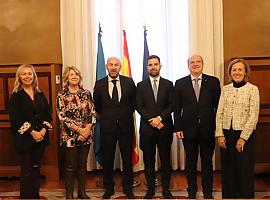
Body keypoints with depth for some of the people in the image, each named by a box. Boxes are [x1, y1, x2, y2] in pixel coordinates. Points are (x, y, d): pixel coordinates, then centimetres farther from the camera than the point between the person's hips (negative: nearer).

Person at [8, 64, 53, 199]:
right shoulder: (16, 96, -4)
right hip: (24, 139, -4)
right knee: (27, 171, 1)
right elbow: (15, 119, -11)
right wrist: (32, 132, -16)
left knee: (36, 169, 13)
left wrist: (44, 130, -9)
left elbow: (48, 114, 6)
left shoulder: (40, 95, 10)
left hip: (41, 137, 4)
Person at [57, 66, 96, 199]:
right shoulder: (62, 95, -4)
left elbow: (92, 113, 3)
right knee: (70, 166, 6)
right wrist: (79, 130, -13)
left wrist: (87, 129, -11)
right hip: (70, 135, -3)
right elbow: (62, 117, -10)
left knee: (83, 164, 12)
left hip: (86, 134, 3)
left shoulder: (86, 93, 4)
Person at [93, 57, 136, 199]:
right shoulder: (99, 84, 0)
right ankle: (109, 188, 25)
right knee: (107, 159, 9)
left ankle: (127, 187, 25)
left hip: (125, 125, 0)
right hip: (107, 127, 0)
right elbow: (96, 105, 12)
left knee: (127, 158, 9)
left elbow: (134, 102, 10)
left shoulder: (129, 82, 0)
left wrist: (127, 114, 8)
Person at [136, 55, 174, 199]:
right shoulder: (141, 86, 7)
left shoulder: (168, 85, 7)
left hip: (164, 127, 0)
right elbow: (139, 106, -1)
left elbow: (171, 105, 0)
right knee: (148, 160, 7)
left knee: (165, 160, 6)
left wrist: (160, 118, -14)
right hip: (147, 128, 0)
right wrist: (151, 120, -12)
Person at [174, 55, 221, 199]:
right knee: (190, 162, 11)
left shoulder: (213, 81, 2)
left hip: (208, 129, 0)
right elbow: (177, 108, 2)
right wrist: (178, 128, -3)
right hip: (189, 129, 0)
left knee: (207, 162, 10)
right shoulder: (180, 83, 3)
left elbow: (218, 106, 1)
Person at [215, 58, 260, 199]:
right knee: (227, 170, 10)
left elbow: (254, 116, -9)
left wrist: (243, 137, -12)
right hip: (226, 134, 3)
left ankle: (246, 196, 21)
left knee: (245, 170, 5)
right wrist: (220, 134, -3)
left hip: (245, 134, -3)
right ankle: (228, 195, 24)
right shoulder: (225, 89, 7)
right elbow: (219, 113, 5)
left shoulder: (252, 89, -4)